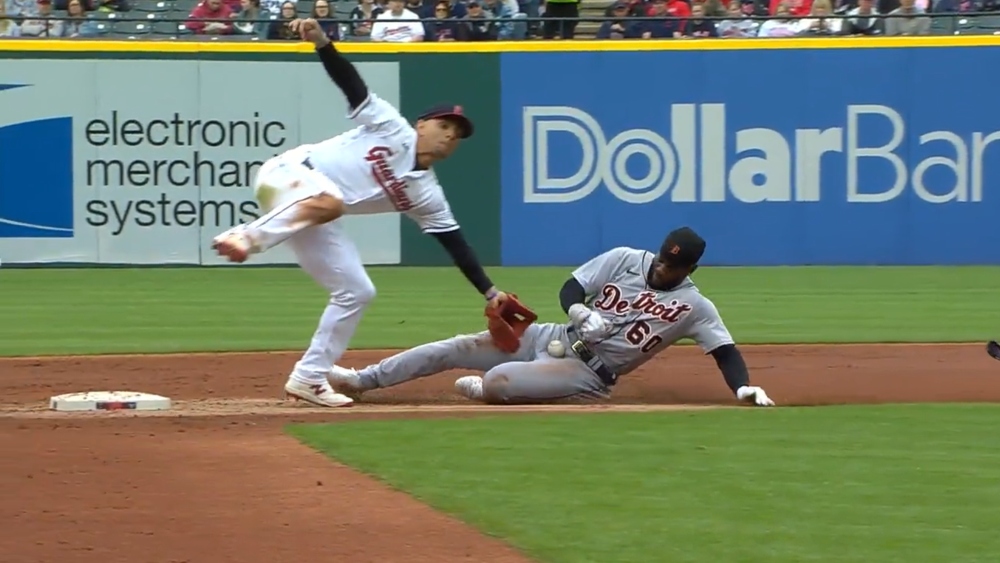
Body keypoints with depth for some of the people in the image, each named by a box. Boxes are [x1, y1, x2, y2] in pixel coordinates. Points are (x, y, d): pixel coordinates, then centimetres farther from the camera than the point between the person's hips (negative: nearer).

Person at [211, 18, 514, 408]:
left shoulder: (426, 194, 9)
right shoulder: (392, 128, -4)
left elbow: (454, 243, 8)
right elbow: (350, 83, -13)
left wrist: (489, 292, 2)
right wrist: (321, 42, -30)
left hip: (314, 219, 7)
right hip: (287, 177, -7)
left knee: (356, 291, 2)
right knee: (328, 202, -41)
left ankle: (309, 379, 8)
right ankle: (247, 238, -40)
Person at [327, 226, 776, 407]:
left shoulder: (695, 307, -9)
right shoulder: (625, 260, -1)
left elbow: (725, 351, -12)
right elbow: (570, 288, 1)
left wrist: (744, 387, -32)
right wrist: (580, 314, -22)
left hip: (589, 375, -4)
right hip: (559, 339, 4)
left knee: (495, 384, -27)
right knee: (459, 348, -5)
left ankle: (475, 389, 11)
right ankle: (361, 379, 3)